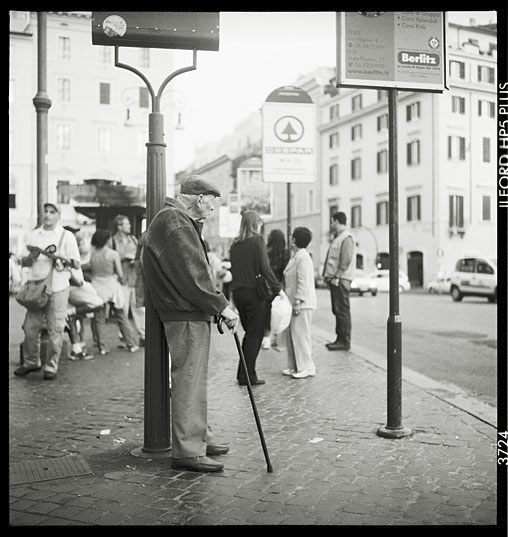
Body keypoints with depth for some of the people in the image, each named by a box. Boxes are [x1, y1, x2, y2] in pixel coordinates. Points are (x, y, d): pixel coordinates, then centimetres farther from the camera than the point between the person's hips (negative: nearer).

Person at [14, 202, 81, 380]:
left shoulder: (66, 236, 3)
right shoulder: (33, 235, 13)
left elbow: (77, 263, 1)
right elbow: (23, 262, 15)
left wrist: (63, 259, -18)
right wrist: (30, 257, -8)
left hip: (58, 288, -3)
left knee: (55, 330, -2)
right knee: (30, 328, 4)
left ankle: (51, 367, 8)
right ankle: (31, 362, 22)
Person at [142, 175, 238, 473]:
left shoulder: (183, 222, 20)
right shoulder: (175, 224, -16)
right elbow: (192, 276, -22)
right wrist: (222, 307, -17)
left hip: (193, 314, 11)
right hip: (186, 317, -11)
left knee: (195, 379, 19)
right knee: (189, 381, -7)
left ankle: (200, 438, 31)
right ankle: (187, 452, 0)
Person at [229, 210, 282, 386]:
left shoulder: (235, 244, 10)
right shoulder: (257, 240, -9)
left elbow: (233, 268, 12)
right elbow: (265, 268, -15)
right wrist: (277, 288, -10)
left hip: (237, 292, 6)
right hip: (254, 292, -6)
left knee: (249, 333, 17)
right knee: (255, 335, 2)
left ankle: (242, 374, 18)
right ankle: (248, 375, 4)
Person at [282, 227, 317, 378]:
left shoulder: (303, 258, -15)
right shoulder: (296, 257, 16)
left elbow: (303, 282, -20)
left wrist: (298, 302, -21)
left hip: (302, 303, -10)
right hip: (293, 302, 10)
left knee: (300, 334, -6)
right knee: (291, 335, 12)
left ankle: (306, 367, 0)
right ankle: (294, 366, 19)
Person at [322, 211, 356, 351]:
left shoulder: (346, 238, -11)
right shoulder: (338, 237, 20)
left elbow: (346, 261, -18)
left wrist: (337, 277, -20)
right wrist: (328, 275, 14)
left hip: (340, 280, -10)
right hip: (335, 279, 10)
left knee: (342, 311, -7)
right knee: (337, 310, 12)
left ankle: (345, 342, -4)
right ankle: (340, 338, 19)